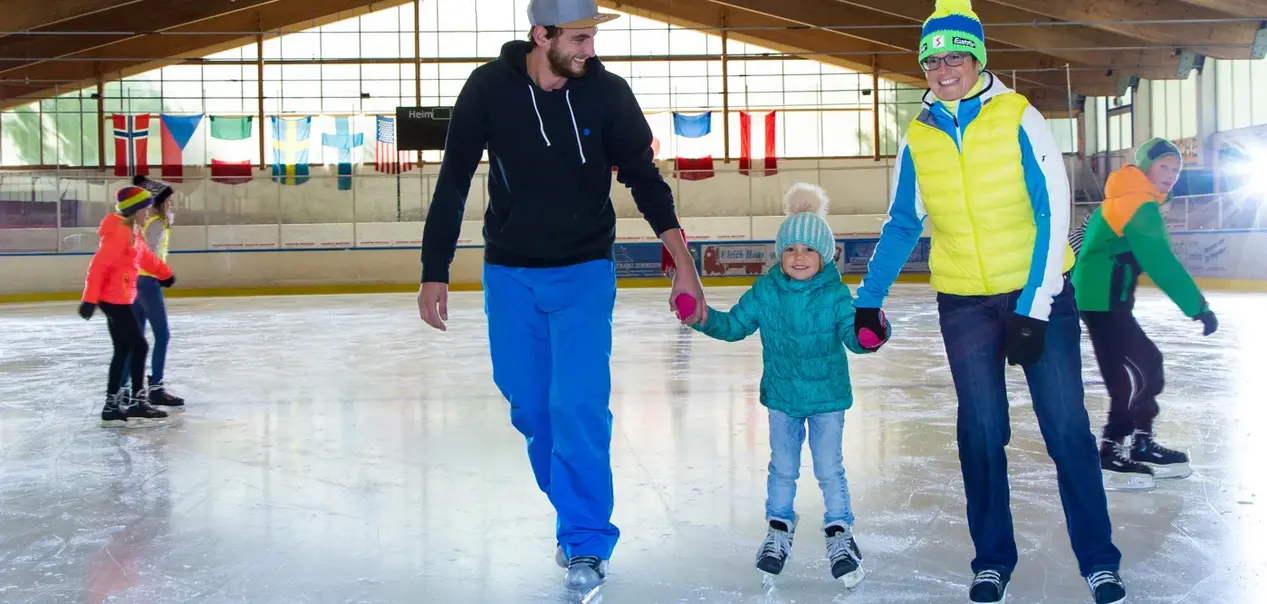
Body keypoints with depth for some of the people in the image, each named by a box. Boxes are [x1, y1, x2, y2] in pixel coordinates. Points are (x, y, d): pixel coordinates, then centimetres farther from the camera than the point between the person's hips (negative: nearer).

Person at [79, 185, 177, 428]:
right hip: (114, 298, -10)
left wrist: (165, 273, 41)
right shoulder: (118, 232, -18)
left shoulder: (130, 231, 12)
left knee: (123, 350, 11)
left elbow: (145, 256, 28)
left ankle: (112, 406, 16)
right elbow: (99, 265, -23)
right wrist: (90, 298, -26)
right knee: (139, 346, -7)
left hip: (119, 298, 10)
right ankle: (138, 403, -2)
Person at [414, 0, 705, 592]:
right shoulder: (489, 88, -11)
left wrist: (684, 265, -7)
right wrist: (434, 273, -5)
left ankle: (585, 542, 4)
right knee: (531, 407, 8)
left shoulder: (608, 92, -11)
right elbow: (453, 184, -4)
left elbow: (644, 179, -2)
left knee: (578, 406, -11)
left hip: (584, 273, -1)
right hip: (510, 275, 2)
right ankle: (577, 511, 30)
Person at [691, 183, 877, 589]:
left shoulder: (835, 294, -15)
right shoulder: (765, 291, -8)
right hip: (782, 395, 2)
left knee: (829, 469, 4)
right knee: (783, 468, 15)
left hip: (827, 395, -2)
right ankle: (779, 529, 32)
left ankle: (840, 534, 22)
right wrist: (703, 318, -18)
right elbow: (734, 325, -1)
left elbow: (851, 335, -22)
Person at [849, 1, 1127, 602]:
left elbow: (1053, 214, -11)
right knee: (981, 431, 5)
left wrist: (1033, 310, -15)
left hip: (1040, 293, -2)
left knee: (1066, 427, -1)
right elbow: (901, 224, 11)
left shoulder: (1019, 119, -9)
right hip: (964, 303, 3)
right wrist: (869, 299, 6)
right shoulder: (917, 138, 1)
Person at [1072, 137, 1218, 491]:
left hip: (1105, 299, 11)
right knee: (1138, 372, -10)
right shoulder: (1139, 204, -16)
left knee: (1146, 365, 13)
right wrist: (1198, 307, -23)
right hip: (1104, 300, -11)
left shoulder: (1127, 199, 16)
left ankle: (1142, 446, 20)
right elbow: (1162, 263, -23)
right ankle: (1107, 457, -7)